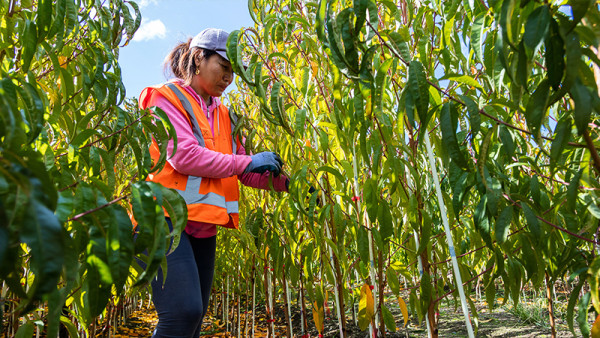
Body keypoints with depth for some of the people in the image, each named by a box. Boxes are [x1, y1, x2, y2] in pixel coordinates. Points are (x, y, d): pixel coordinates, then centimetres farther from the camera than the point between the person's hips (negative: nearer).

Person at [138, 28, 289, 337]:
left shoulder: (222, 115, 20)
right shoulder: (167, 97, 0)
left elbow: (244, 171, 18)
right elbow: (184, 155, -15)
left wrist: (283, 181, 2)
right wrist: (248, 162, -12)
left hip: (203, 227, 7)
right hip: (166, 218, -7)